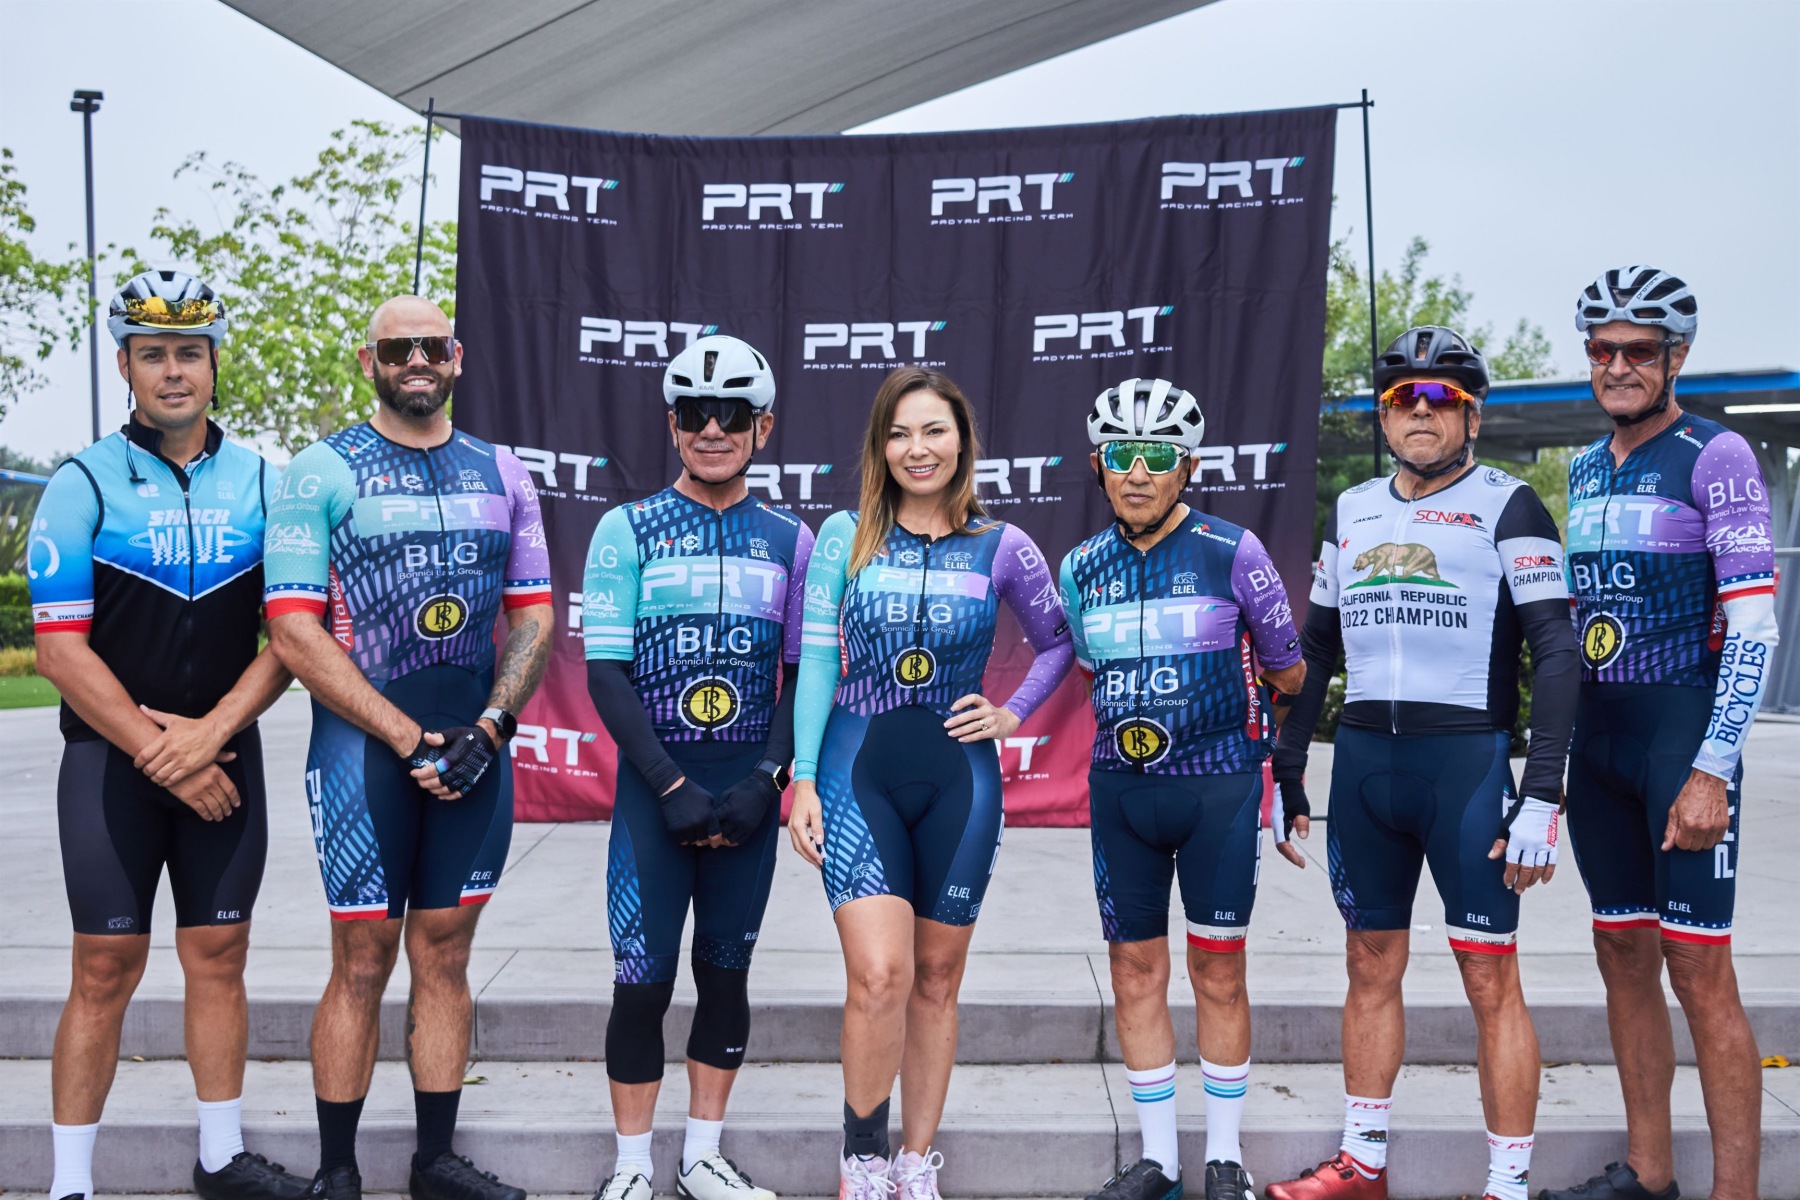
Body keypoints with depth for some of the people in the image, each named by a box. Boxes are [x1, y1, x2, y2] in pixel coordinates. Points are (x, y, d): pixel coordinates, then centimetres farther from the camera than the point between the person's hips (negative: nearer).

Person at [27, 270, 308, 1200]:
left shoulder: (261, 484, 5)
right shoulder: (84, 485, -3)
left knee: (219, 956, 9)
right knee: (106, 968, -1)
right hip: (111, 759, -3)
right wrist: (161, 757, -12)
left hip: (224, 757, 3)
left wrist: (210, 732, -12)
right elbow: (61, 648, -8)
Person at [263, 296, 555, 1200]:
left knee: (445, 955, 10)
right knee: (363, 962, 0)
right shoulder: (323, 472, -2)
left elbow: (533, 616, 11)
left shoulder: (501, 474, 11)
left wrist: (488, 726, -5)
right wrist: (408, 739, -14)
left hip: (474, 751, 4)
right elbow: (295, 633, -9)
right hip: (364, 746, -4)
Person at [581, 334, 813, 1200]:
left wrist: (767, 778, -8)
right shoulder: (628, 530, -1)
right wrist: (673, 787, -12)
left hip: (749, 790, 2)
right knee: (643, 977, -1)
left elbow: (805, 673, 7)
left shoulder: (790, 539, 7)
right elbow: (606, 674, -5)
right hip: (655, 783, -2)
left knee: (727, 971, 10)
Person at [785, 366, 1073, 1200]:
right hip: (860, 772, -1)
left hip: (959, 779, 2)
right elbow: (816, 660, 2)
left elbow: (1058, 642, 17)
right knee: (879, 976, -13)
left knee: (937, 978, 10)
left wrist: (1013, 714, 2)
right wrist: (804, 778, -2)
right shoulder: (845, 536, 2)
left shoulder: (1001, 548, 3)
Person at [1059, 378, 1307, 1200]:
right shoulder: (1082, 567, 5)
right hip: (1120, 787, 4)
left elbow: (1288, 674, 2)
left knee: (1218, 973, 3)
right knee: (1135, 970, 8)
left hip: (1217, 784, -4)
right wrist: (1133, 721, 10)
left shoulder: (1231, 552, -7)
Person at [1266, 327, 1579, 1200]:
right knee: (1370, 968, 12)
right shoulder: (1352, 511, 14)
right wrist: (1286, 772, 15)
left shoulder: (1507, 506, -3)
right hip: (1362, 760, 5)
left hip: (1467, 760, -5)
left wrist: (1542, 794, -17)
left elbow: (1556, 654, -9)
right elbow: (1316, 648, 19)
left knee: (1491, 980, -2)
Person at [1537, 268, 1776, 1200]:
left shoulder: (1715, 457, -7)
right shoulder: (1585, 468, 14)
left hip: (1682, 729, -7)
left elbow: (1753, 625, -13)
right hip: (1597, 737, 7)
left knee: (1698, 971, -7)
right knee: (1623, 958, 11)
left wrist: (1713, 770, -19)